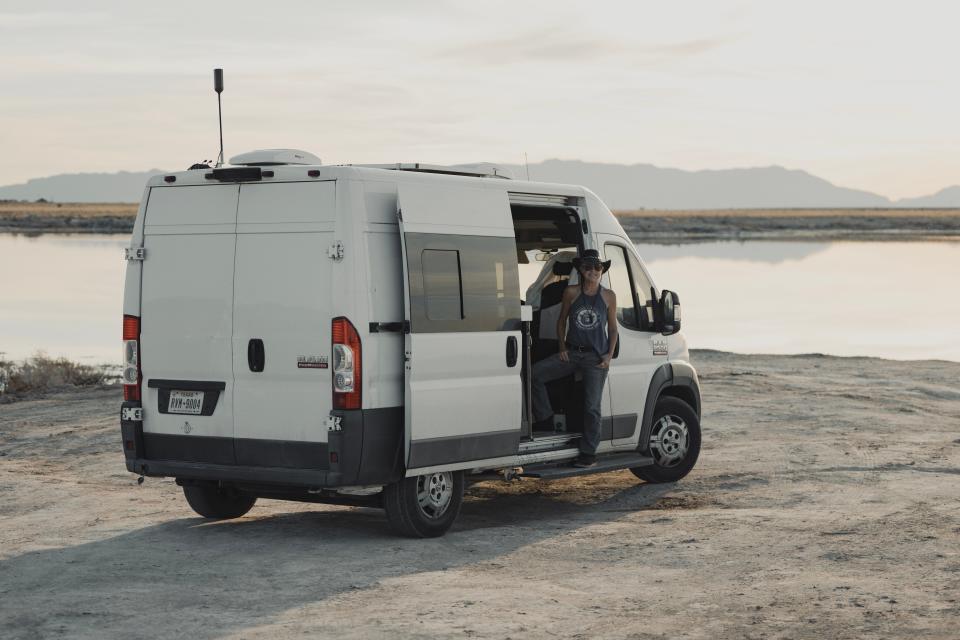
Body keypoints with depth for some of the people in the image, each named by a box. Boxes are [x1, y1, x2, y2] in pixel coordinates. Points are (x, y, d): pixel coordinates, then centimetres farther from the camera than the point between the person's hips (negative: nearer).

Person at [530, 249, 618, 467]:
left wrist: (609, 356, -3)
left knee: (592, 406, -2)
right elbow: (561, 321, 10)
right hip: (572, 352, 2)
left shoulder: (608, 297, 1)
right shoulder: (571, 293, 2)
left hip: (596, 356, -2)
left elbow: (612, 328, 7)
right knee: (535, 374, -14)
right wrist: (562, 348, 0)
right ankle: (546, 422, 0)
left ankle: (588, 453, 7)